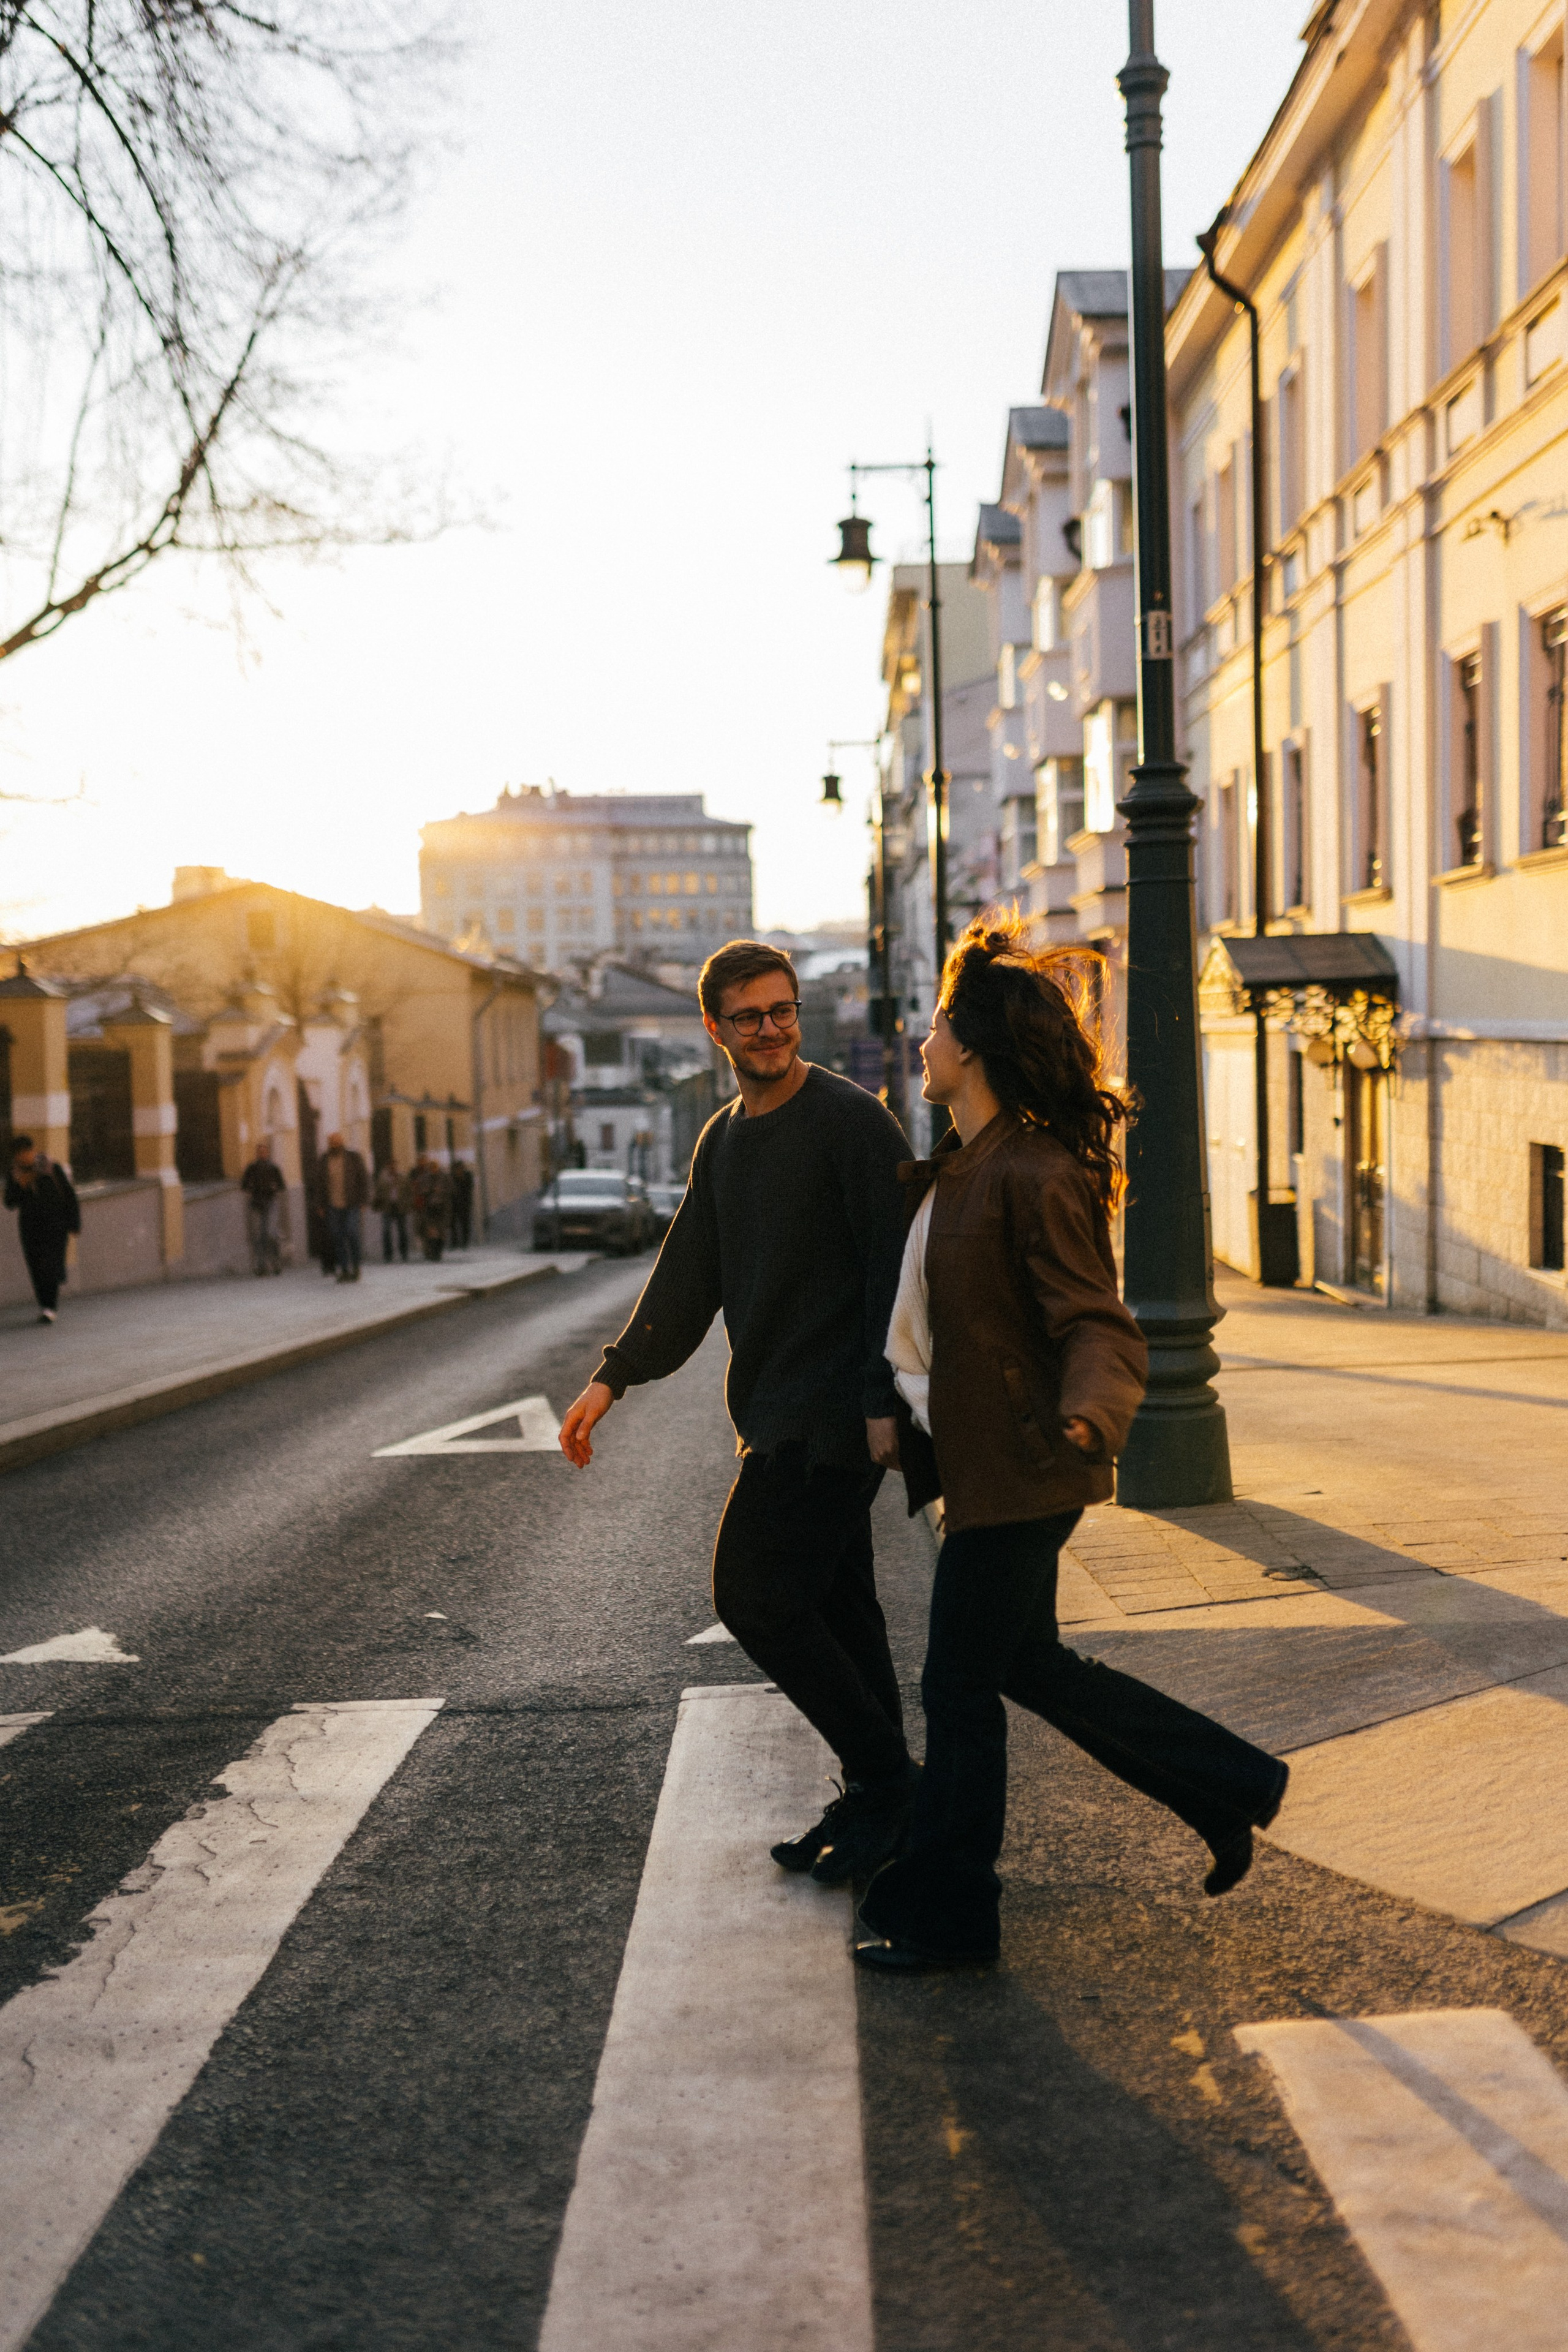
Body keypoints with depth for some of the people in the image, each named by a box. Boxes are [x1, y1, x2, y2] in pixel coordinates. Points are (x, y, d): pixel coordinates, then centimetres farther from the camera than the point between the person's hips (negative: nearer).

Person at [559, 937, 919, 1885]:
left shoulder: (851, 1120, -9)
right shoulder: (723, 1140, 15)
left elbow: (895, 1267, -14)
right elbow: (688, 1275, 19)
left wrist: (885, 1399, -20)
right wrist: (614, 1378, 12)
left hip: (832, 1410, -8)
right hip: (777, 1409, 8)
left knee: (755, 1595, -9)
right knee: (833, 1605, 12)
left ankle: (885, 1782, 1)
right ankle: (879, 1804, 20)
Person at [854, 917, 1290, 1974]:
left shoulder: (1037, 1179, -20)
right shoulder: (956, 1170, 10)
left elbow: (1102, 1331, -23)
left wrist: (1088, 1416, -42)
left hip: (1017, 1475, -10)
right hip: (977, 1461, 10)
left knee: (962, 1690, 2)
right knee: (1030, 1667, 17)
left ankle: (947, 1915, 18)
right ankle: (1232, 1789, 29)